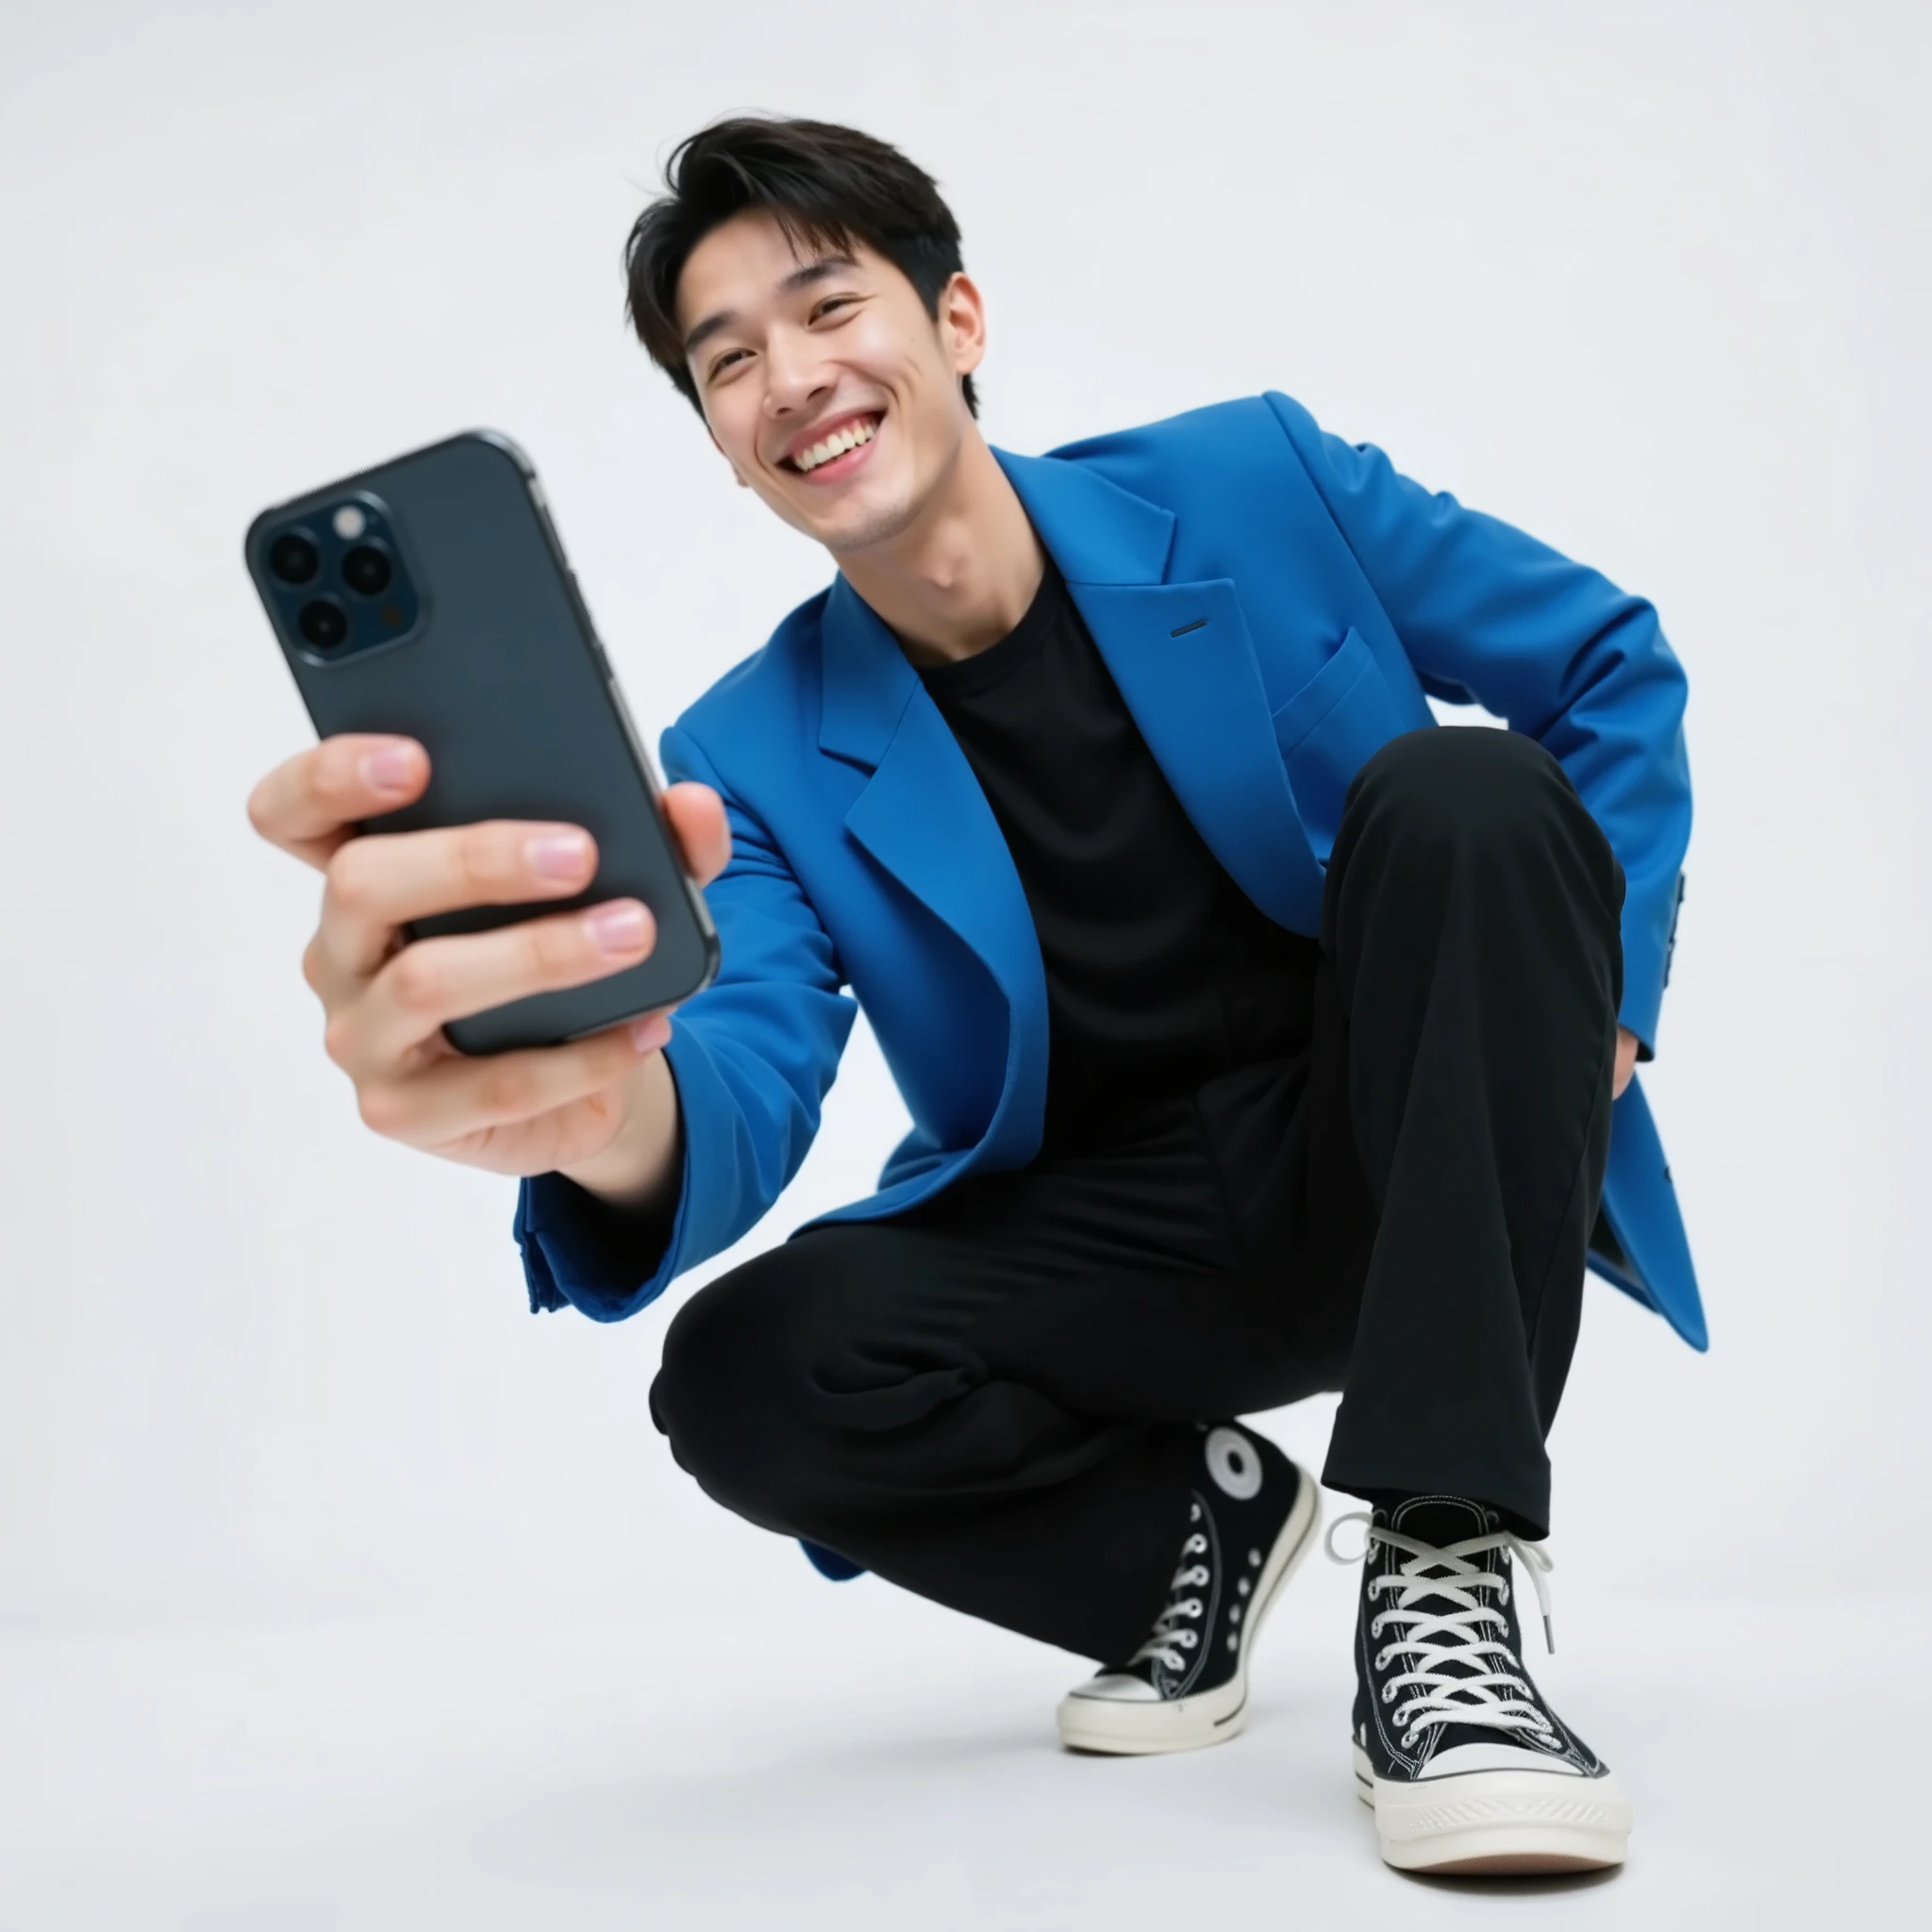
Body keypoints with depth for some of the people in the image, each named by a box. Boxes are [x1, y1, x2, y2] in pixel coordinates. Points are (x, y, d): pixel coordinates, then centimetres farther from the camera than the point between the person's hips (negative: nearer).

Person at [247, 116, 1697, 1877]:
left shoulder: (1257, 483, -6)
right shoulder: (757, 763, -6)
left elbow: (1612, 666, 5)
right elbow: (739, 1101, -23)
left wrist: (1596, 983, -9)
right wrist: (599, 1112, -49)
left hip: (1407, 1176, 0)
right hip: (1113, 1243, 1)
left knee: (1468, 795, -28)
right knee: (752, 1376, -26)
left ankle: (1444, 1589, -27)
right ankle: (1198, 1520, 5)